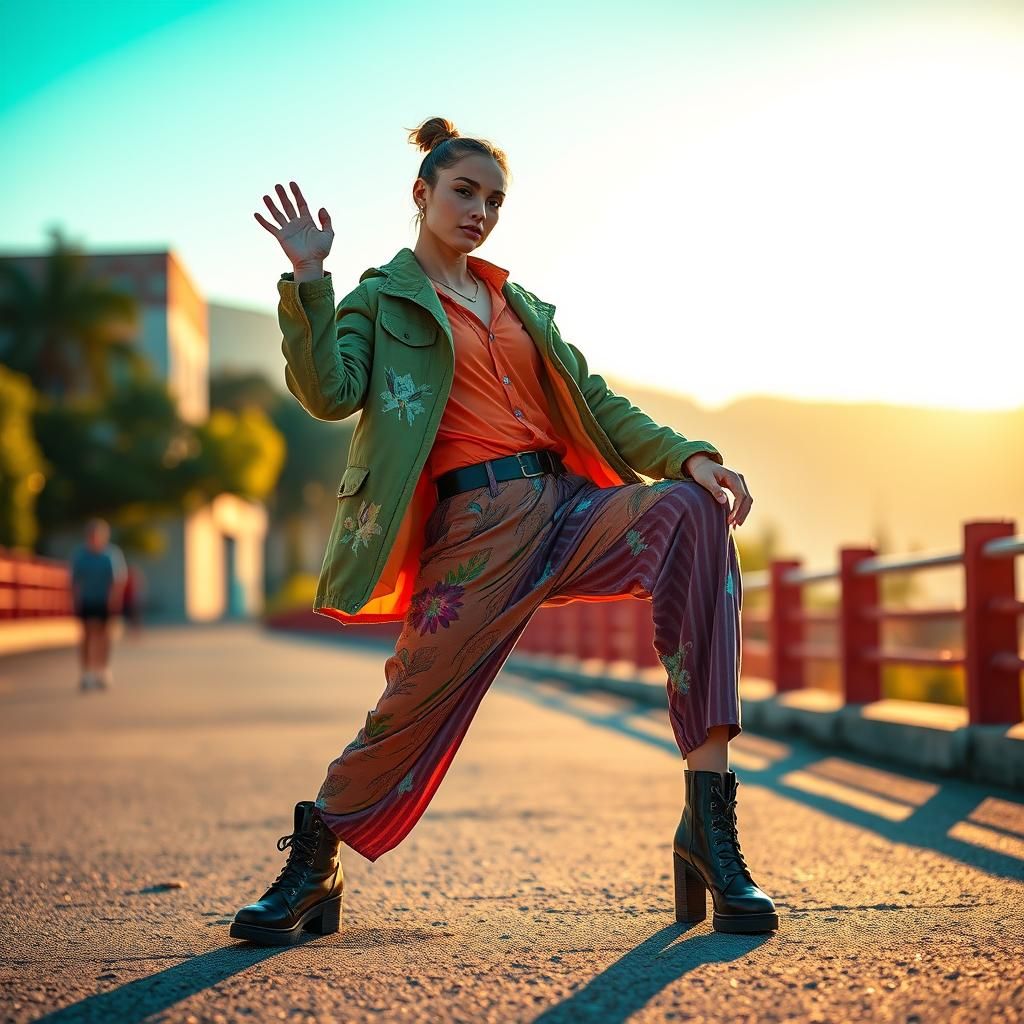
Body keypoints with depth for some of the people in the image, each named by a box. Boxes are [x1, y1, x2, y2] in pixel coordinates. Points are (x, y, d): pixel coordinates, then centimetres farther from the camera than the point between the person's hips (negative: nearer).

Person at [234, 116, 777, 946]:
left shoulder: (520, 305, 26)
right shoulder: (379, 301, 11)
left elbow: (595, 401, 18)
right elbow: (332, 394, -8)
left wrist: (687, 456, 2)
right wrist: (307, 281, -15)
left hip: (569, 505, 4)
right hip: (477, 526, -4)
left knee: (694, 514, -24)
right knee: (417, 707, -11)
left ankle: (710, 825, -27)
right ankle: (313, 866, 21)